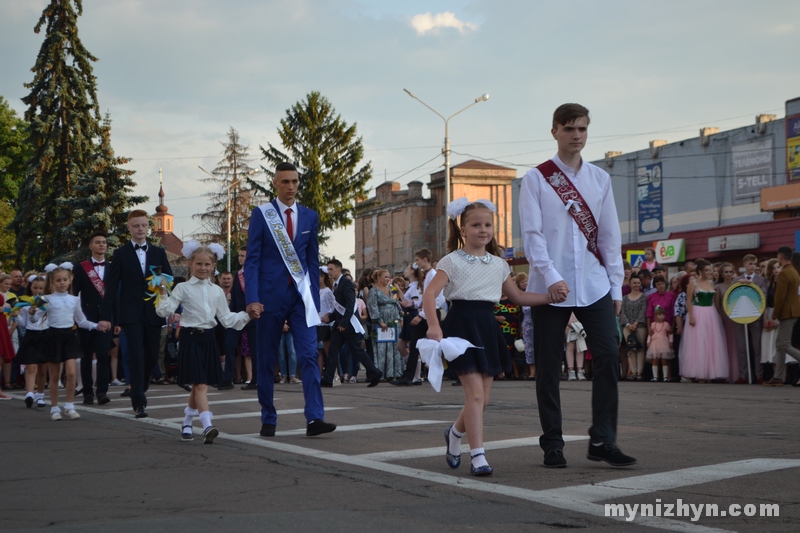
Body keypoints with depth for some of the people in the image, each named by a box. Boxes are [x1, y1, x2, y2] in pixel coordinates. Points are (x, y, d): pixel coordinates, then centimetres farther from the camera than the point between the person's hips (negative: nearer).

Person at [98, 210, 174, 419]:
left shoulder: (158, 253, 10)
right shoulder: (121, 254, 4)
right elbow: (111, 286, 1)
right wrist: (105, 316, -5)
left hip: (153, 313, 3)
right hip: (130, 313, -3)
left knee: (151, 357, 7)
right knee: (136, 356, -10)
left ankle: (138, 391, 33)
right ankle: (139, 402, -5)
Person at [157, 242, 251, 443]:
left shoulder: (217, 291, 10)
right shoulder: (183, 288, -2)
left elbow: (226, 318, 12)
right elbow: (165, 311, -8)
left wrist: (246, 316, 2)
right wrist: (163, 294, -22)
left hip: (209, 338, 5)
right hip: (190, 338, -5)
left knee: (200, 385, 12)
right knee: (200, 384, -13)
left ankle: (187, 422, 31)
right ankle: (207, 426, -21)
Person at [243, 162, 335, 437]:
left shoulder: (310, 216, 9)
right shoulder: (261, 214, 0)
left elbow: (313, 260, 12)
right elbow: (252, 259, -4)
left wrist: (315, 299, 7)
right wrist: (252, 298, -15)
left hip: (301, 296, 2)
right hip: (271, 295, -2)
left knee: (309, 356, -9)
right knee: (266, 360, 6)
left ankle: (314, 418, -13)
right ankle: (268, 420, 17)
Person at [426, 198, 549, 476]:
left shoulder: (499, 264, 13)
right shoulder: (453, 261, -3)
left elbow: (518, 296, 19)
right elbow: (430, 293, -12)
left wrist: (552, 296, 7)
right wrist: (434, 326, -26)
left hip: (488, 327, 6)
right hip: (462, 325, -5)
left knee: (483, 397, 7)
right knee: (475, 392, -13)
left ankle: (455, 432, 35)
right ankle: (477, 455, -7)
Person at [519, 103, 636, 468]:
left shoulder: (600, 179, 12)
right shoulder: (536, 179, 1)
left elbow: (610, 235, 11)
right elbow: (531, 233, -7)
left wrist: (616, 284, 6)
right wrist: (551, 277, -18)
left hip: (595, 285, 3)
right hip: (550, 287, -3)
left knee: (608, 356, -7)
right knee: (548, 367, 2)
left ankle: (602, 440, 1)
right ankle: (552, 445, 11)